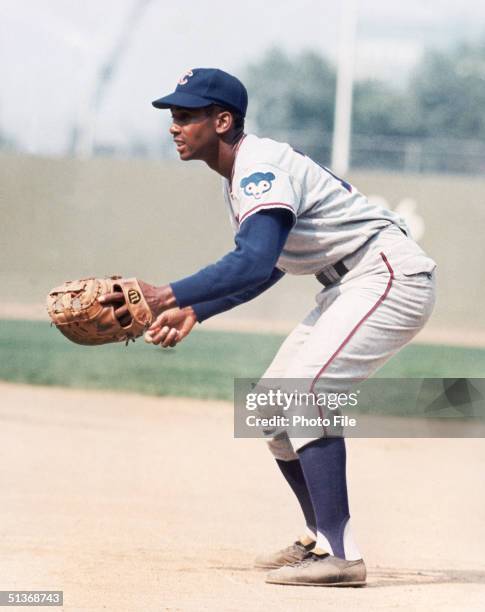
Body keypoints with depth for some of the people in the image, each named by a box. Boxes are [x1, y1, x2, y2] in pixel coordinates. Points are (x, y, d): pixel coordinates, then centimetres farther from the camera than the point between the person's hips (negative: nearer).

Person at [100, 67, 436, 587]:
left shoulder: (262, 168, -22)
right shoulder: (238, 177, 10)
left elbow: (255, 262, -37)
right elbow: (265, 267, 20)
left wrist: (169, 296, -42)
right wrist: (195, 311, 10)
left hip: (390, 276, -11)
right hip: (348, 287, 11)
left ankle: (341, 557, -26)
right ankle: (320, 540, 24)